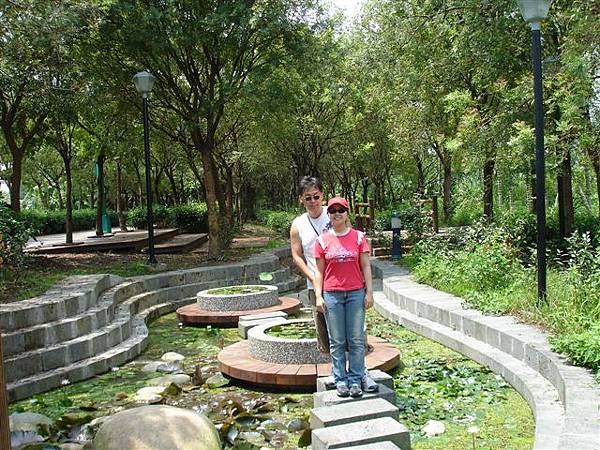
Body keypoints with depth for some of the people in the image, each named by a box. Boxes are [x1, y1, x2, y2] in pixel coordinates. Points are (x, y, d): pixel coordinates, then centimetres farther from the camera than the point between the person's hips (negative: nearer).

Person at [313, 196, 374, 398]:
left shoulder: (358, 237, 3)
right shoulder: (322, 240, 3)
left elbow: (366, 267, 4)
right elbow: (319, 271, 4)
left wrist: (369, 292, -1)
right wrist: (318, 296, -2)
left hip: (356, 293, 0)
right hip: (332, 295, 0)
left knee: (356, 340, 4)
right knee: (337, 341, 6)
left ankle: (355, 380, 13)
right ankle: (340, 380, 14)